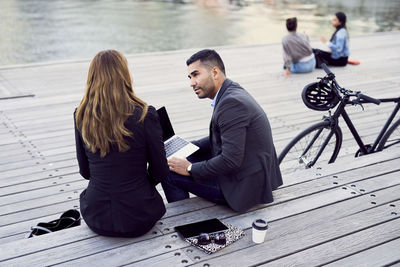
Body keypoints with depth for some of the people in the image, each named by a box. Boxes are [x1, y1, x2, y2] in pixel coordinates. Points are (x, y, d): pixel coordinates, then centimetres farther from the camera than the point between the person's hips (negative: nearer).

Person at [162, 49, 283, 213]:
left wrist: (190, 169, -15)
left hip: (246, 185, -10)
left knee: (169, 174, -6)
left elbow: (231, 160, -26)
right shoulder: (233, 92, 8)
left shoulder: (232, 103, -24)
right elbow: (219, 139, 19)